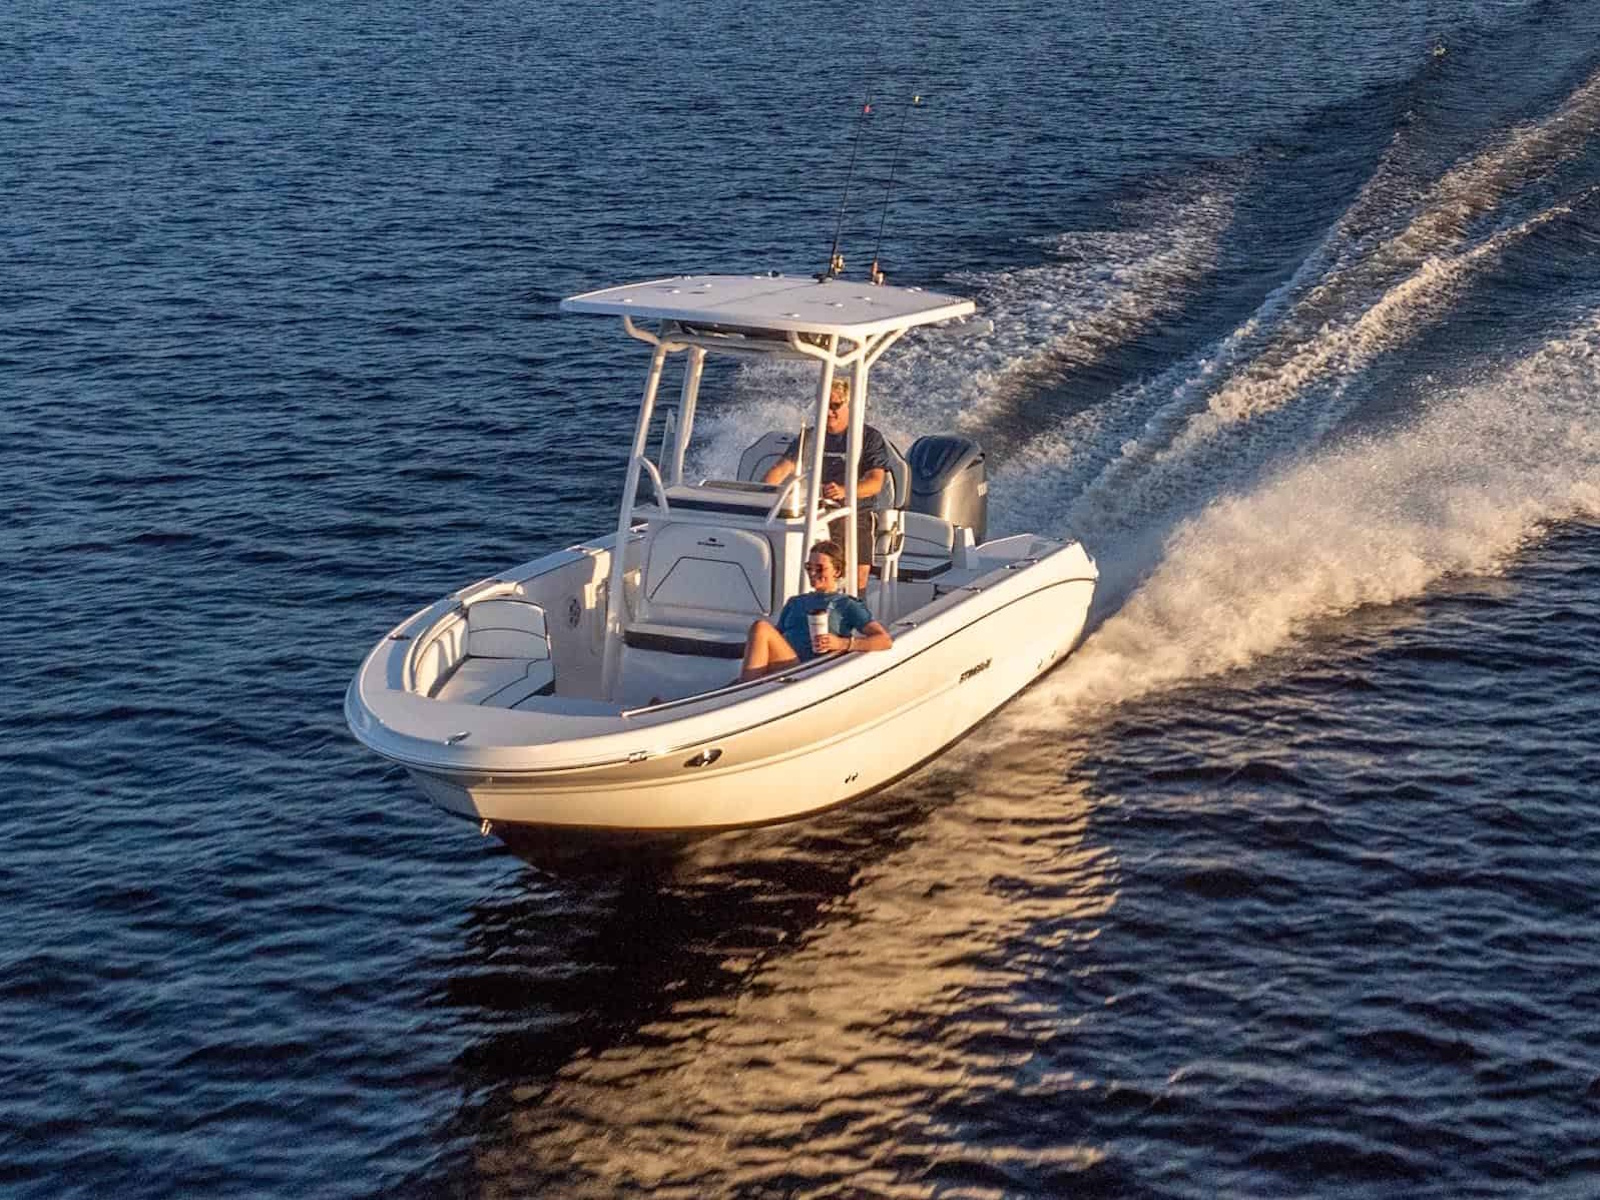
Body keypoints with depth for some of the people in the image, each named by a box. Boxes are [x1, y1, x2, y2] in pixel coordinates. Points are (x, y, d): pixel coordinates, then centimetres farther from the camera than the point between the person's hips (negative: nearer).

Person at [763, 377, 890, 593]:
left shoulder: (869, 437, 3)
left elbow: (876, 482, -10)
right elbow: (782, 468, 1)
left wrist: (844, 491, -30)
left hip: (856, 517, -1)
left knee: (860, 572, -15)